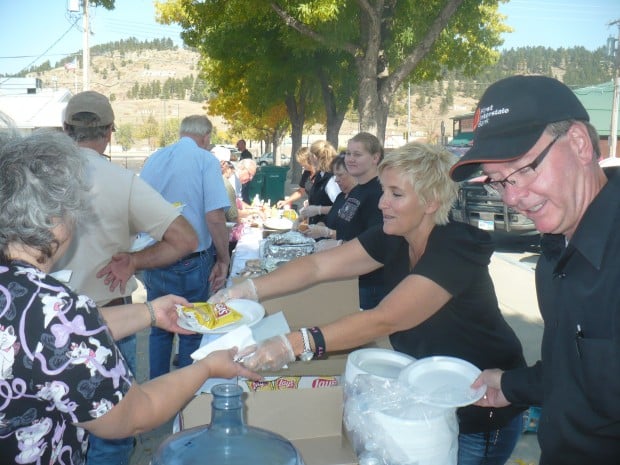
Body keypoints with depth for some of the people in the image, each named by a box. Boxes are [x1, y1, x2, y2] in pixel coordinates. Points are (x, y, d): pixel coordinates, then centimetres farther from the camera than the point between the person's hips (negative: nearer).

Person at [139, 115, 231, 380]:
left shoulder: (153, 159, 6)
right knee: (192, 333, 9)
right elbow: (214, 216, -19)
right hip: (192, 263, -5)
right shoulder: (206, 161, -10)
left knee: (160, 330, 18)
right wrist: (223, 260, -8)